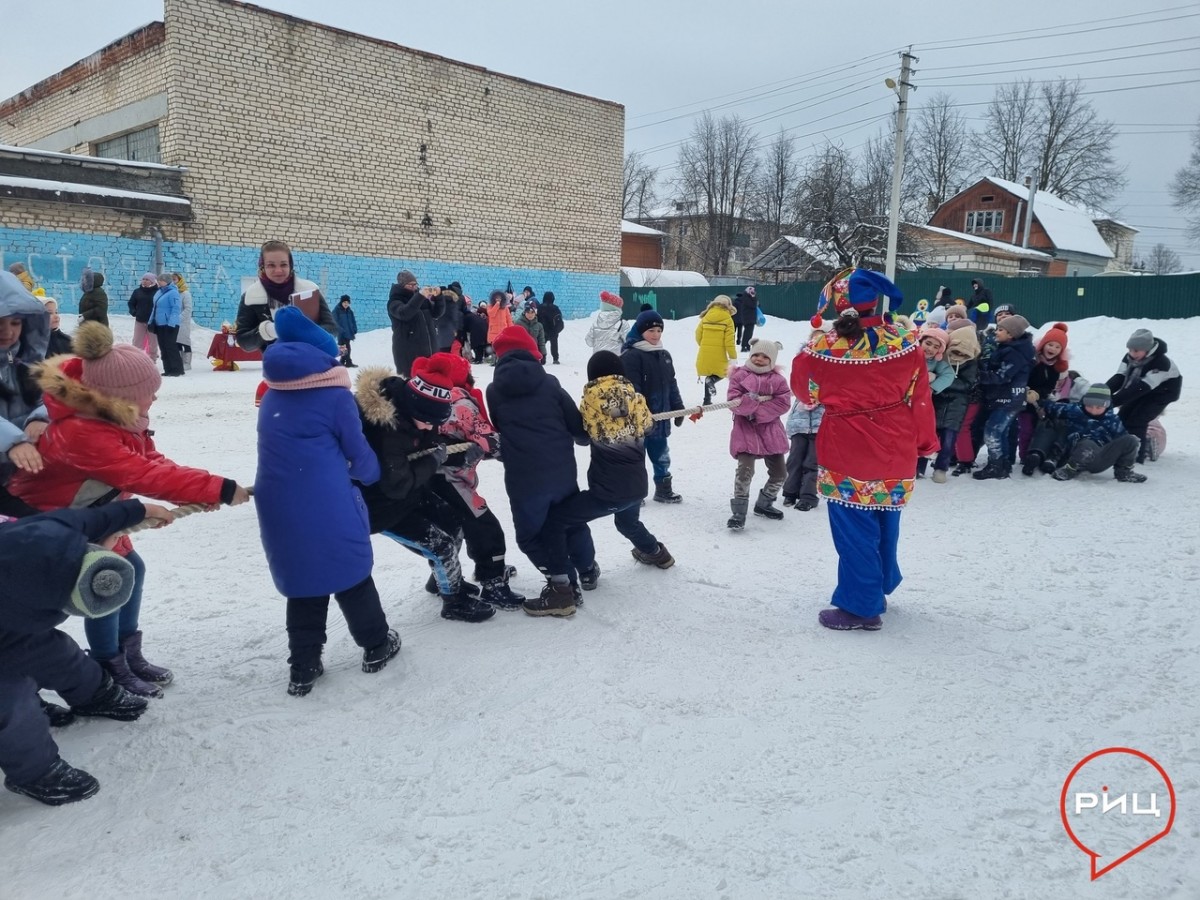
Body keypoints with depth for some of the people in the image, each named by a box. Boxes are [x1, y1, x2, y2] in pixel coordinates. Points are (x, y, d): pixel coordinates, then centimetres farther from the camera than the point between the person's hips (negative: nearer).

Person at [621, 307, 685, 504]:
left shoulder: (664, 355, 11)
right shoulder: (630, 356, -15)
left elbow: (671, 384, 18)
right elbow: (632, 390, -22)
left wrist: (678, 408, 16)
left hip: (660, 417, 8)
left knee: (661, 456, 19)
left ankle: (664, 490, 32)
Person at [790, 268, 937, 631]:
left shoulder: (825, 348, -15)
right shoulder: (906, 343, -6)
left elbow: (805, 390, 3)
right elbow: (920, 397, 2)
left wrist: (809, 349, 20)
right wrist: (925, 442, 14)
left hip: (848, 456, -5)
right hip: (896, 455, 5)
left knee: (855, 531, 6)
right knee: (885, 525, 22)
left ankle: (861, 608, 16)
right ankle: (880, 588, 40)